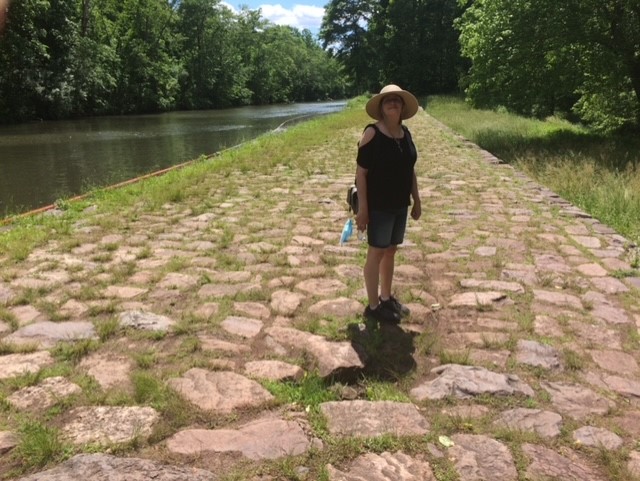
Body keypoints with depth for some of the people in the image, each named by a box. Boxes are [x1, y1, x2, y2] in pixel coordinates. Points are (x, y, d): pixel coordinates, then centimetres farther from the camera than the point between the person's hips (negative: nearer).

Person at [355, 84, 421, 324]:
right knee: (376, 253, 2)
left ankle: (386, 298, 32)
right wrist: (362, 208, -18)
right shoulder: (372, 133, -14)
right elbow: (361, 173, -15)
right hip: (378, 206, -7)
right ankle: (373, 306, 14)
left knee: (391, 251, 16)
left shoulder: (405, 133, 7)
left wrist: (416, 200, 14)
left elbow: (410, 170, 14)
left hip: (400, 205, 7)